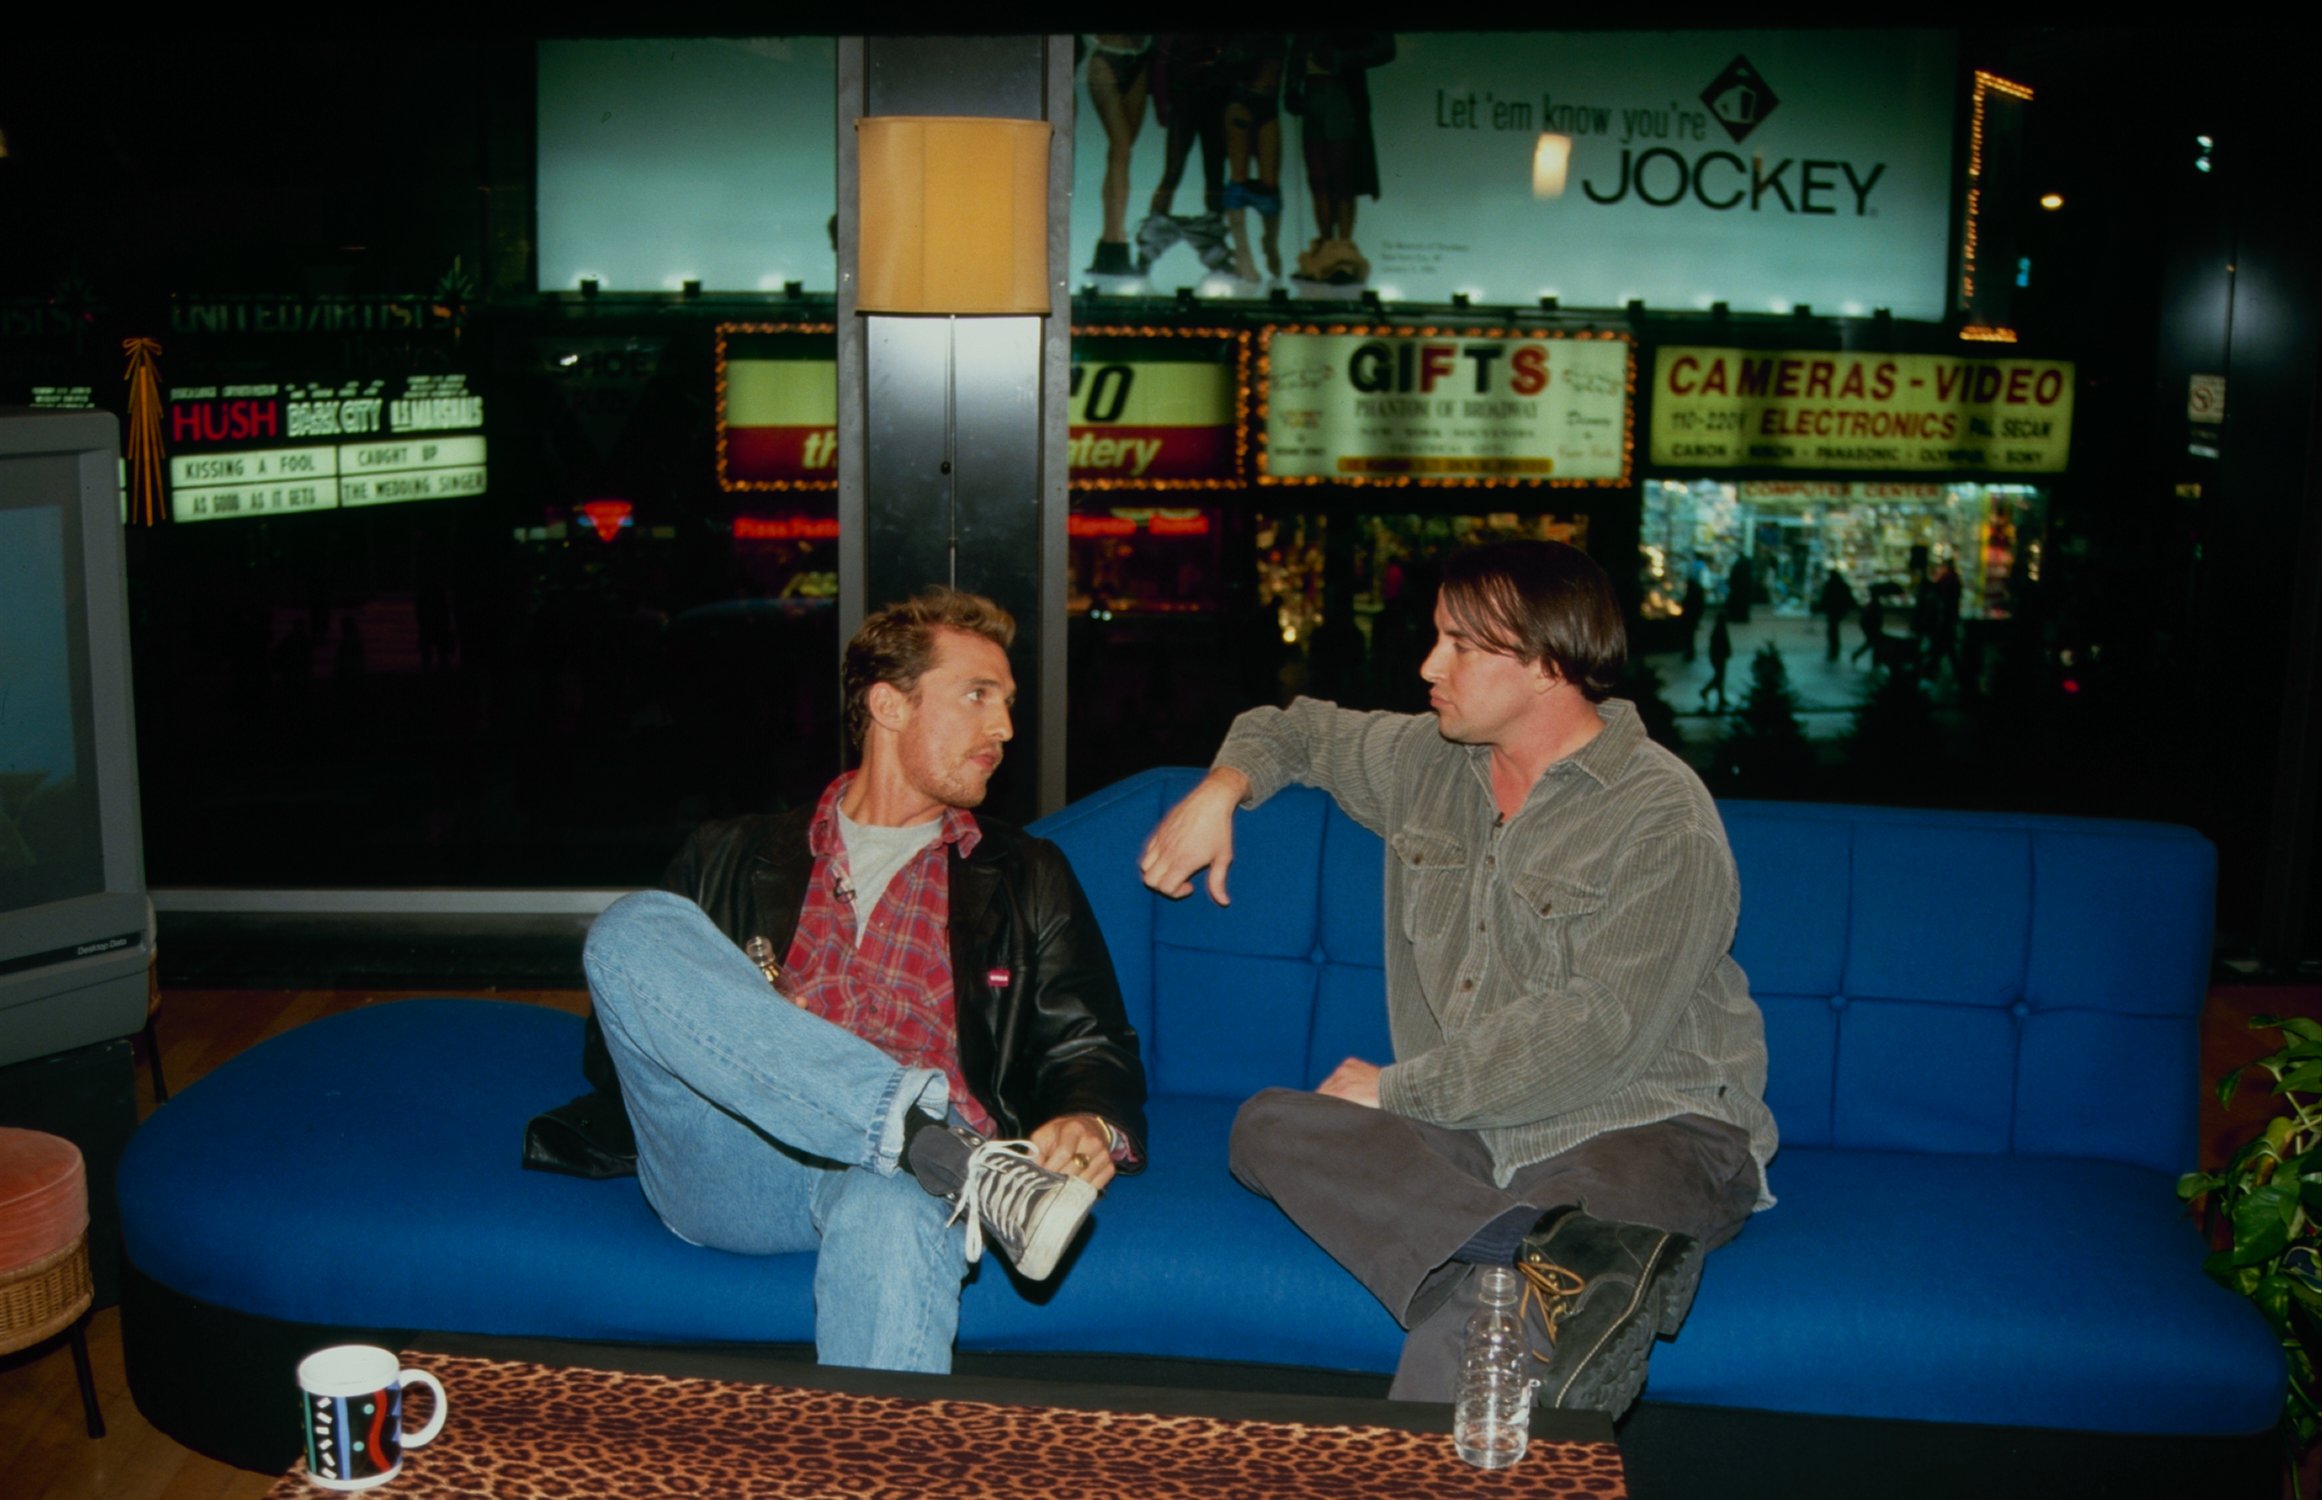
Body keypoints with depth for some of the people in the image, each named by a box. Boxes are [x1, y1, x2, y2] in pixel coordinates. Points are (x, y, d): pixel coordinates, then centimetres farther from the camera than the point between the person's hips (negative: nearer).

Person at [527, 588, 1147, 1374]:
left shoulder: (1026, 880, 24)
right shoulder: (733, 858, 23)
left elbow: (1091, 1047, 16)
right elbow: (612, 1048, 20)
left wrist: (1091, 1125, -10)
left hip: (888, 1169, -2)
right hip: (729, 1176, 2)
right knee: (635, 926, -23)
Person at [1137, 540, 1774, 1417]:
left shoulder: (1664, 818, -10)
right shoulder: (1426, 763, 12)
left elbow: (1601, 1029, -18)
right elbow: (1299, 730, 31)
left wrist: (1400, 1088, -13)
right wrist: (1222, 787, 8)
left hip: (1644, 1126, -7)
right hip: (1468, 1127, 7)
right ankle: (1543, 1255, -43)